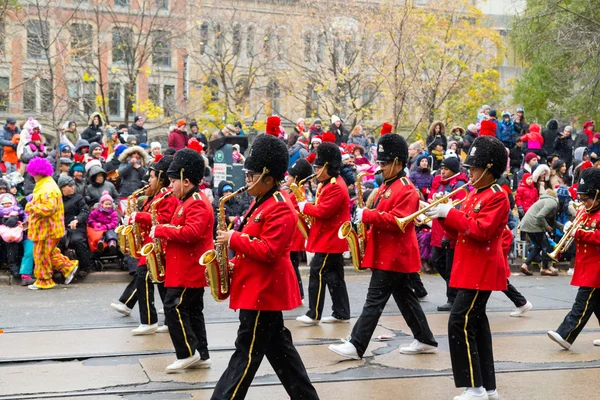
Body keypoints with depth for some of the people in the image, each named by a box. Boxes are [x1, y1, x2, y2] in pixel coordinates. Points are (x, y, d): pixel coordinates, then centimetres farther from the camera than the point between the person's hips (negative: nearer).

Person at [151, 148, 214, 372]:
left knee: (174, 309, -8)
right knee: (192, 311, 12)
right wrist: (164, 232, 5)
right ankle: (201, 356, 16)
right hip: (188, 270, 11)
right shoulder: (189, 201, 16)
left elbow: (191, 233, -29)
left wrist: (160, 230, -21)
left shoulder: (197, 204, -17)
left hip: (188, 271, -11)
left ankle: (188, 353, -1)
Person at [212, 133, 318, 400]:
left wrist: (234, 239, -18)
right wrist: (237, 261, 8)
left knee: (247, 352, -3)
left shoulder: (280, 209, -18)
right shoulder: (264, 202, 14)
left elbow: (268, 251, -25)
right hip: (259, 288, 11)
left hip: (263, 290, -11)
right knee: (278, 347, 15)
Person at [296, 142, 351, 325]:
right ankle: (341, 313, 17)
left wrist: (304, 207, -10)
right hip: (329, 239, 10)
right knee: (334, 277, 12)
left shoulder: (336, 187, -18)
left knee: (318, 274, -7)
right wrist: (308, 207, 4)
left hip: (330, 240, -10)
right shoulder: (328, 184, 15)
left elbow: (323, 211, -24)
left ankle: (314, 314, -2)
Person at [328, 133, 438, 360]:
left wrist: (366, 215, -24)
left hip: (394, 256, -10)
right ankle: (425, 341, 24)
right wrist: (367, 225, 6)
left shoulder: (406, 190, -15)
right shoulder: (387, 186, 16)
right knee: (405, 298, 16)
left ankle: (356, 346, -7)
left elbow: (398, 221, -24)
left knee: (375, 300, -9)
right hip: (387, 254, 10)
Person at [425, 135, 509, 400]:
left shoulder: (497, 197, -13)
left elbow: (481, 231, -24)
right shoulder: (475, 194, 16)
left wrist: (450, 213, -20)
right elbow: (461, 231, 17)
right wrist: (443, 215, 2)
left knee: (459, 324, -13)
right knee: (476, 324, 11)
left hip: (482, 271, -10)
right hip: (472, 269, 10)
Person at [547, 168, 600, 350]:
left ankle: (565, 336, -14)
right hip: (585, 267, 9)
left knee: (582, 305, -9)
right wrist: (570, 228, 0)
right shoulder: (585, 213, 14)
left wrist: (579, 233, -24)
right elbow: (581, 234, 21)